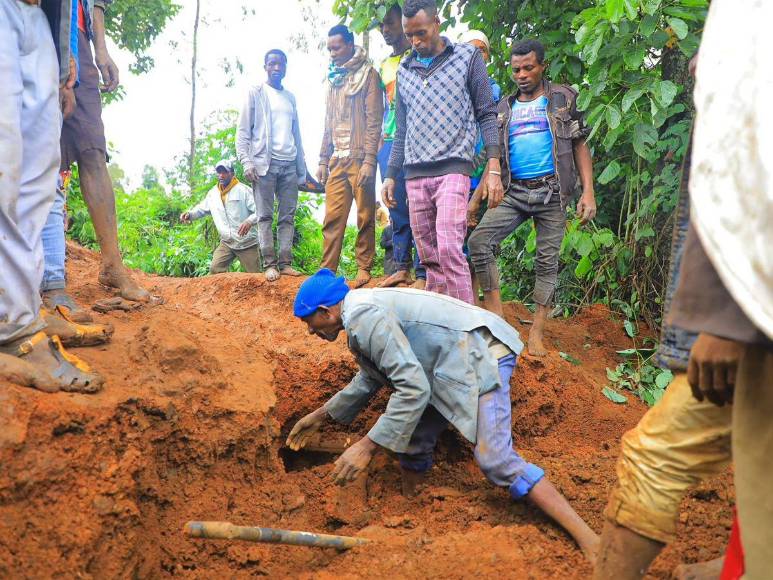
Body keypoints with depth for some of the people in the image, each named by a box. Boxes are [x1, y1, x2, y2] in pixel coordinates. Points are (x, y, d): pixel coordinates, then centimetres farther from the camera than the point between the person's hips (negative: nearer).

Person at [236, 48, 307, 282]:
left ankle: (285, 262, 1)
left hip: (289, 164, 5)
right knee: (266, 216, -5)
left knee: (288, 217, 0)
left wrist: (302, 168, 14)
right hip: (264, 162, -4)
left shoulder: (290, 97, 19)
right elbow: (243, 131, 0)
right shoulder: (256, 93, 6)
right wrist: (246, 162, -12)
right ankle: (269, 263, -5)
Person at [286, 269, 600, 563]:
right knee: (412, 439, 14)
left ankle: (589, 541, -15)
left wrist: (366, 446, -22)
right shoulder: (362, 309, 13)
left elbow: (414, 388, -26)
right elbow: (370, 379, 30)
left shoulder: (364, 316, -20)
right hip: (455, 362, 11)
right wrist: (321, 415, 35)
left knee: (496, 460, -18)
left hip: (479, 355, -10)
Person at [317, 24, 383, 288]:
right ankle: (327, 270, 2)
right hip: (337, 159, 6)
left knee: (365, 217, 0)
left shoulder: (368, 74, -1)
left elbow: (373, 121, -8)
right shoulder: (333, 78, 19)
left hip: (360, 158, -6)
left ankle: (364, 269, 7)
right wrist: (323, 160, 14)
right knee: (332, 218, 1)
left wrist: (369, 160, -15)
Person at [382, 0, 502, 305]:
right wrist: (390, 175, 16)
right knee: (429, 256, 5)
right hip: (415, 175, 5)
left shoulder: (468, 57, 4)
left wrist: (494, 169, -8)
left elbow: (487, 115, 2)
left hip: (452, 168, -4)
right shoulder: (404, 69, 16)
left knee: (449, 249, -18)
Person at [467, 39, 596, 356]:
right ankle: (495, 315, -9)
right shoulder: (504, 109, 14)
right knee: (479, 241, -17)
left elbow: (580, 146, 2)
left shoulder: (562, 99, 6)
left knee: (547, 261, 0)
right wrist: (476, 198, 8)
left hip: (551, 191, -2)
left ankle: (537, 334, 6)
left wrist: (588, 191, -9)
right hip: (513, 192, 3)